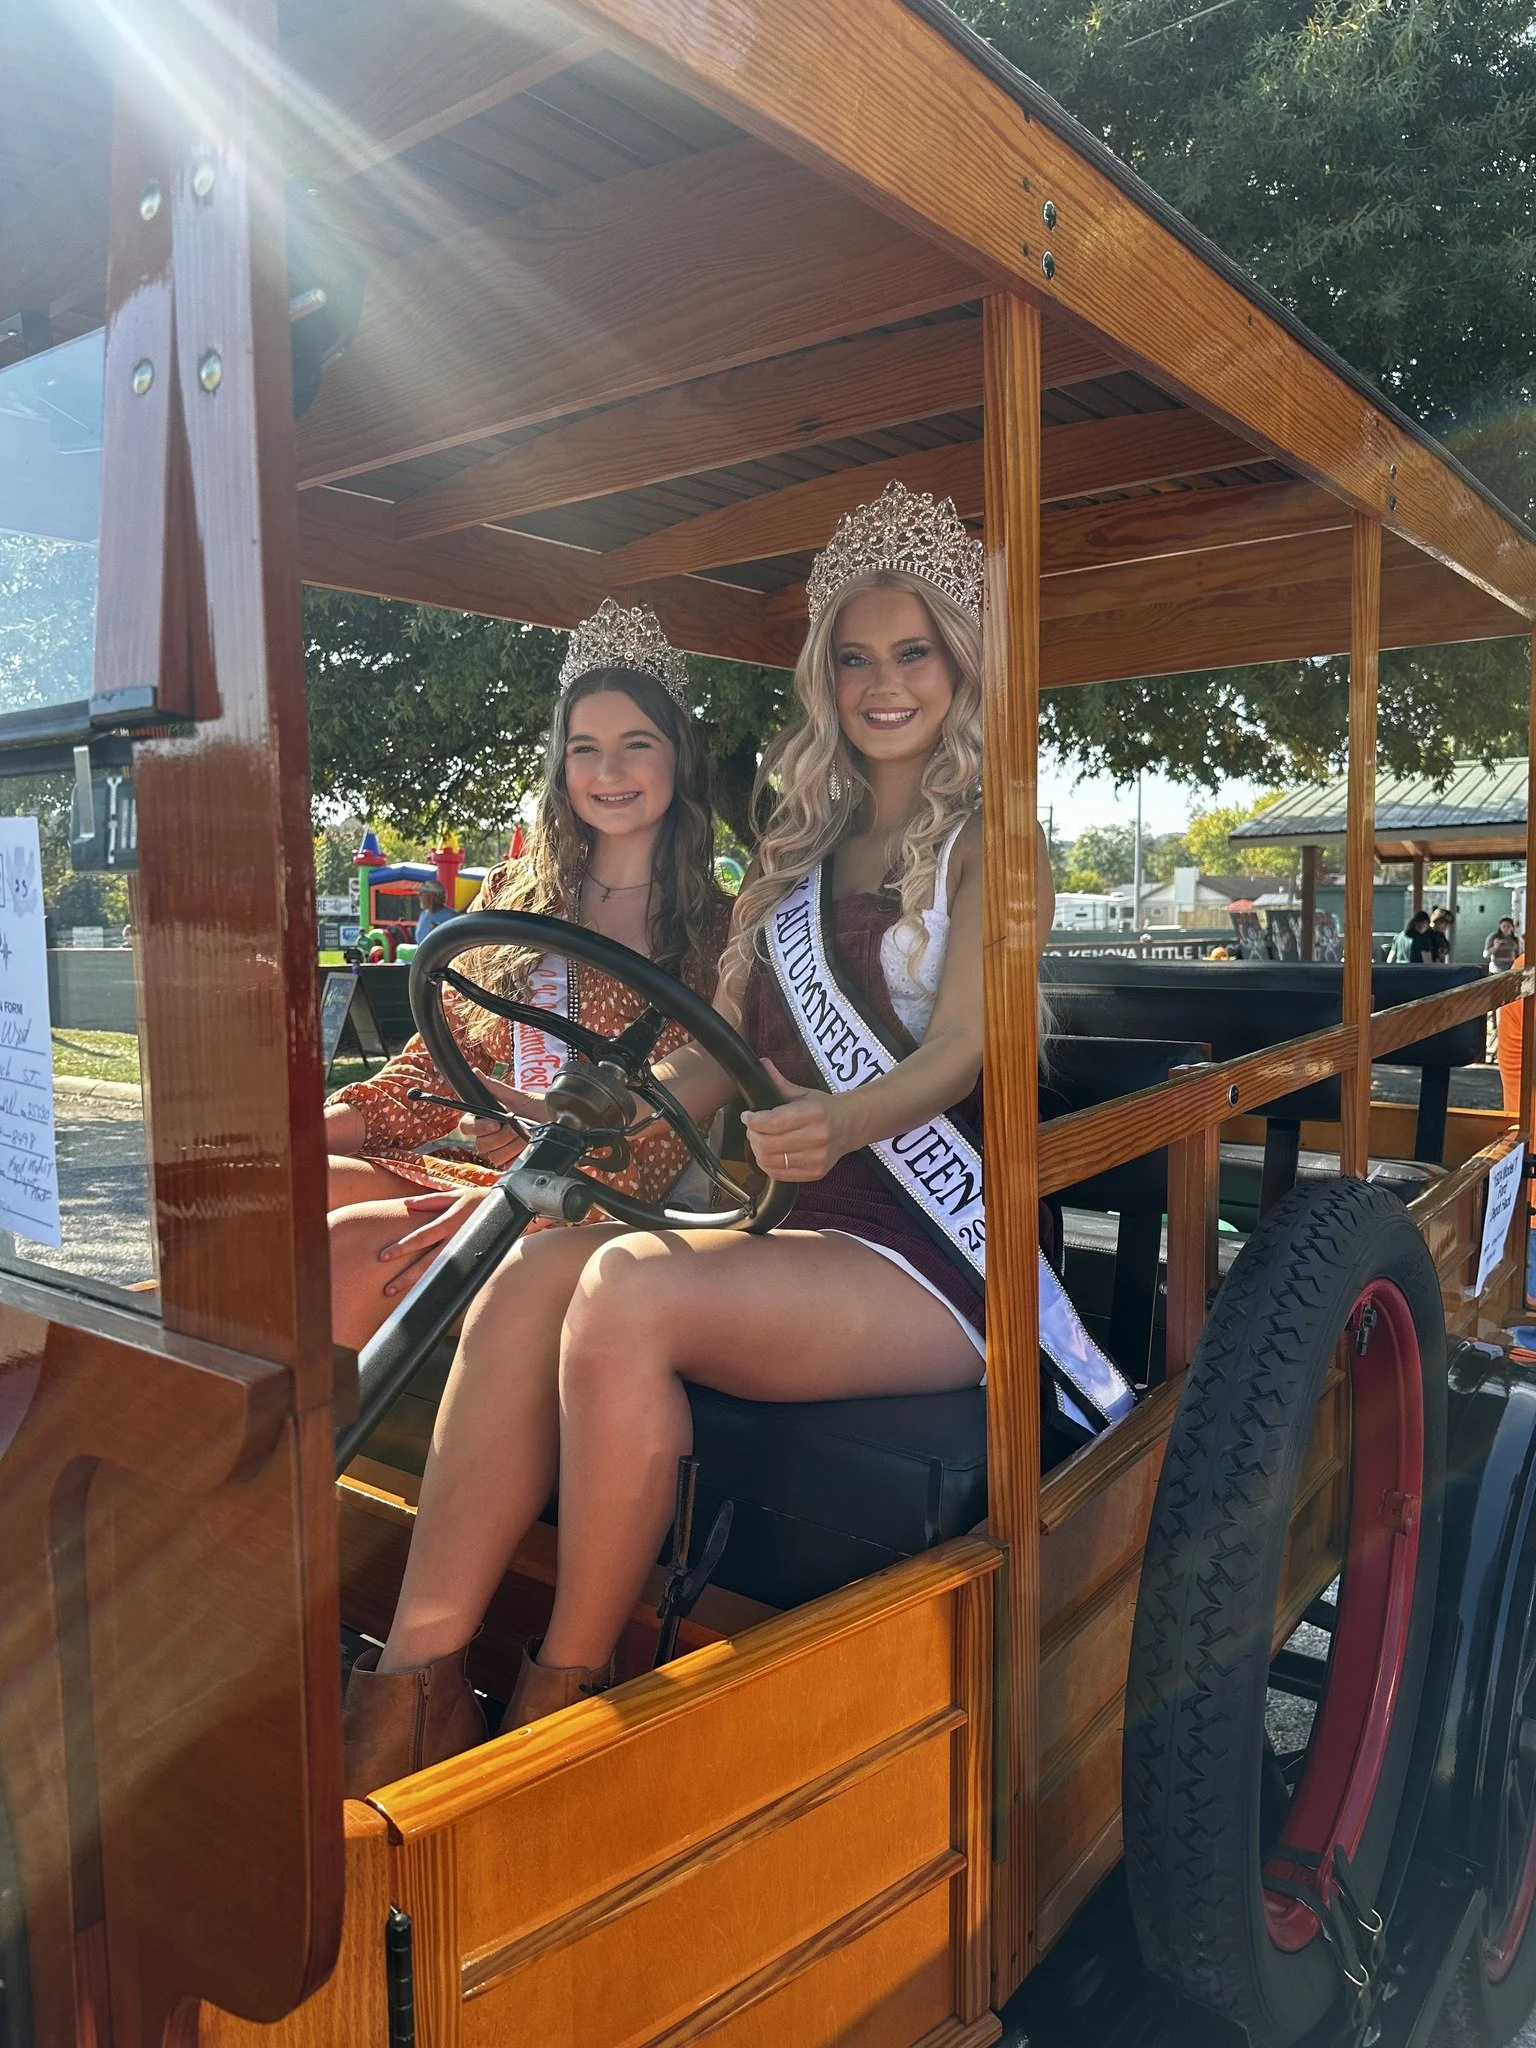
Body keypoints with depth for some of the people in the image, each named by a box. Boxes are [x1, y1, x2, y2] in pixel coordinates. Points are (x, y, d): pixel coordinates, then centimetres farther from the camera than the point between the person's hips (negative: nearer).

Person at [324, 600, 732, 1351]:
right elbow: (441, 1062, 11)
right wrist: (321, 1126, -9)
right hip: (487, 1172, 5)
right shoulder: (511, 897, 16)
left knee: (351, 1244, -28)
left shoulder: (719, 927, 1)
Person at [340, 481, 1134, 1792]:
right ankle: (414, 1688, -20)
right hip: (801, 1231, 6)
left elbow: (960, 1050, -12)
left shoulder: (990, 845, 2)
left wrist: (838, 1123, -33)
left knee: (631, 1288, -29)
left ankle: (565, 1702, -13)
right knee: (542, 1264, -20)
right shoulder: (805, 850, 20)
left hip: (938, 1256, -5)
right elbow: (732, 1052, 16)